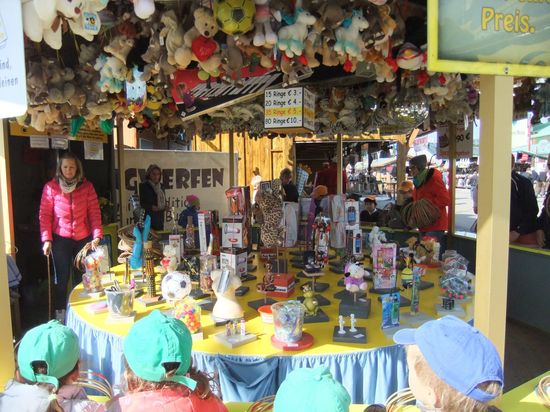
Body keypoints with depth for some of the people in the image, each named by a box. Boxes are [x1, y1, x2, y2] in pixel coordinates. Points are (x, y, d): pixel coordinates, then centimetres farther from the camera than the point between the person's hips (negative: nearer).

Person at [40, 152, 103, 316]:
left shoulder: (86, 186, 0)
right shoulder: (50, 187, -3)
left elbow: (94, 212, -3)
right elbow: (45, 215, -3)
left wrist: (97, 235, -11)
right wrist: (46, 239, -9)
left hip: (84, 238, 2)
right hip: (60, 239, -1)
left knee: (81, 276, 10)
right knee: (62, 277, 6)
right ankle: (60, 313, 20)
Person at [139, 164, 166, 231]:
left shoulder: (160, 186, 14)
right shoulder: (143, 186, -4)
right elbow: (140, 203, -8)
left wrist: (164, 206, 3)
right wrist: (151, 207, -21)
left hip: (160, 217, 6)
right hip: (148, 218, -6)